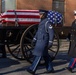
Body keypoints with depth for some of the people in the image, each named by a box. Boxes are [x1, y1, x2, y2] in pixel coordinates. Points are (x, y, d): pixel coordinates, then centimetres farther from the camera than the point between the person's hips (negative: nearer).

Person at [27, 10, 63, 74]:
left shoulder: (47, 22, -13)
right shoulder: (43, 22, 15)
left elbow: (51, 33, -17)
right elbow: (38, 31, 22)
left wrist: (50, 42, -19)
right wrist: (34, 39, 22)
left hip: (43, 41, -9)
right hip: (40, 41, 9)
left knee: (39, 55, -7)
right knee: (45, 55, 13)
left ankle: (32, 69, -4)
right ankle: (50, 69, 21)